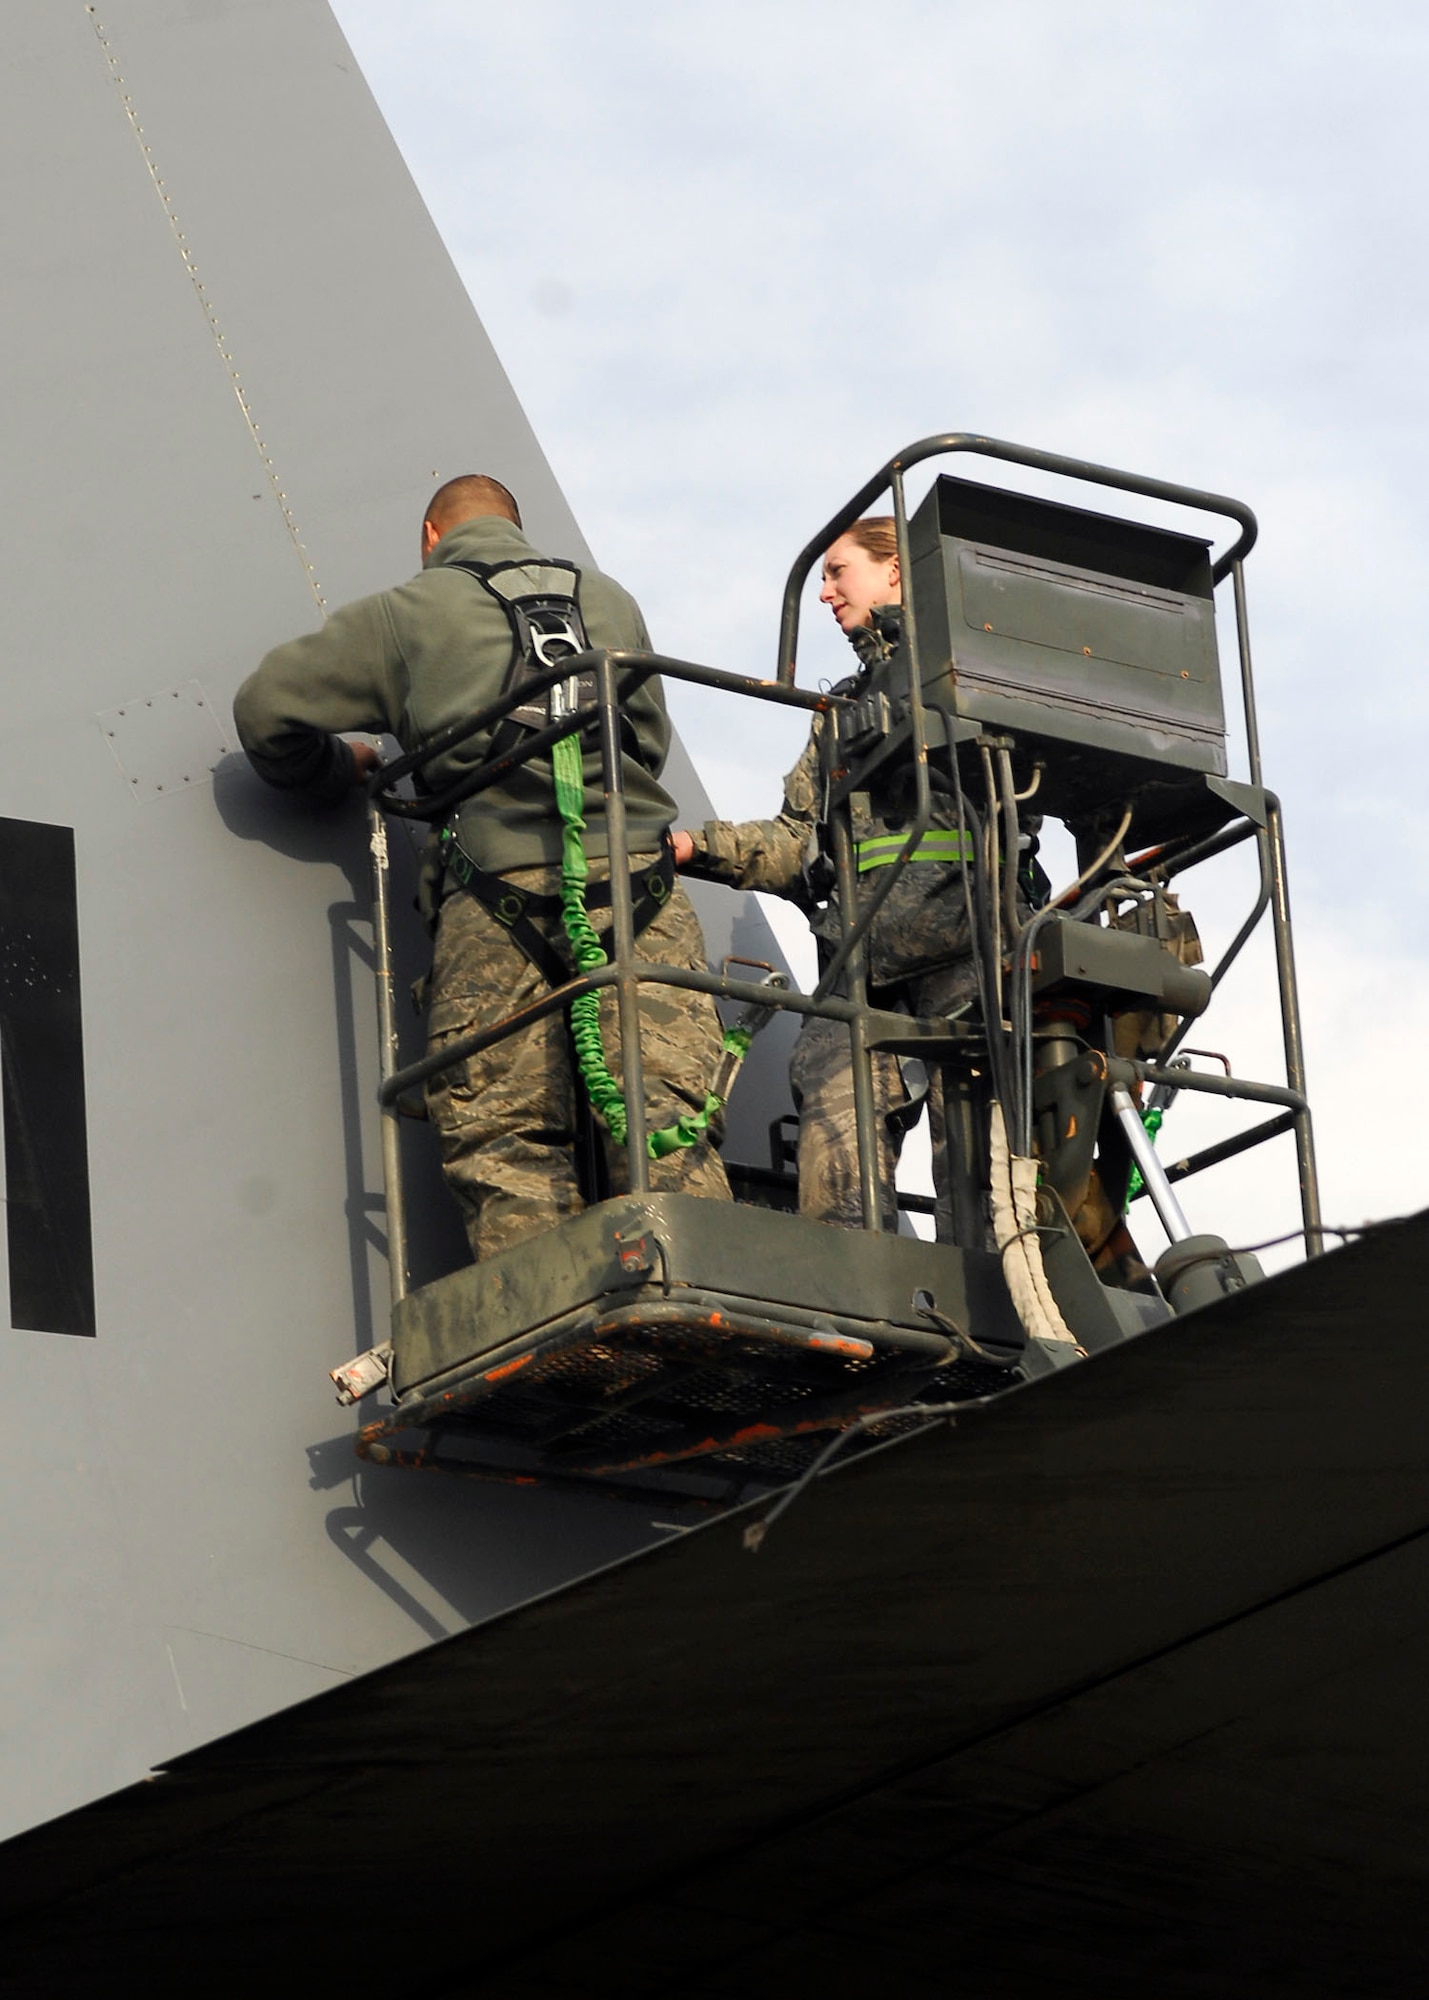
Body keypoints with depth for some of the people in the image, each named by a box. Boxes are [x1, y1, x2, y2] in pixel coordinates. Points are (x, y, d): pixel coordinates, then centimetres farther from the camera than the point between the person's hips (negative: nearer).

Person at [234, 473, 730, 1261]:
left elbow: (268, 708, 13)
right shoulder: (611, 602, 25)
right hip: (636, 883, 2)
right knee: (664, 1131, -5)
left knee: (508, 1146, -4)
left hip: (498, 896, -2)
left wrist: (341, 769, 31)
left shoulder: (409, 611, 15)